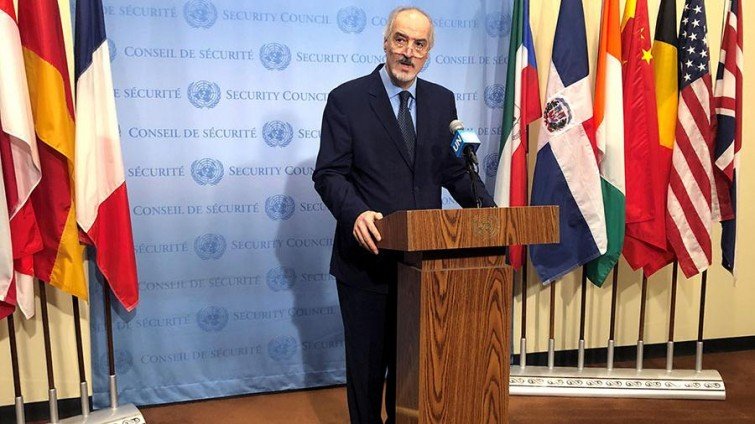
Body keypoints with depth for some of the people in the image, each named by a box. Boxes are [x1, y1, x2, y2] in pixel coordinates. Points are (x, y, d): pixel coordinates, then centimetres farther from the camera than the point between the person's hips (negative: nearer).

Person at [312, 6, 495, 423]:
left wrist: (488, 208, -7)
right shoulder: (346, 99, -6)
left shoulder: (442, 100, 7)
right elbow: (329, 173, -10)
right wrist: (355, 212, -29)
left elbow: (454, 169, 9)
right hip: (367, 255, -3)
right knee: (366, 359, 13)